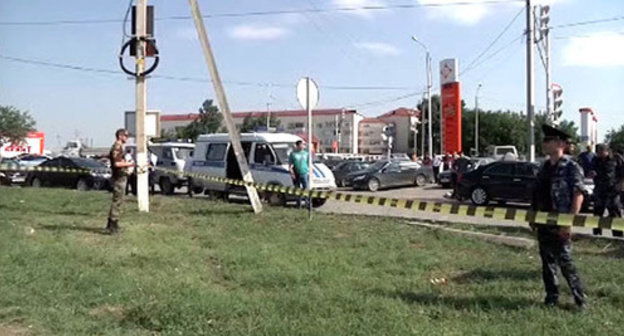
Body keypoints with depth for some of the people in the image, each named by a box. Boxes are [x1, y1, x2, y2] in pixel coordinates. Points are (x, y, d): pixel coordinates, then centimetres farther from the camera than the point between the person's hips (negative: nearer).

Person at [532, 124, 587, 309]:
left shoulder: (571, 168, -11)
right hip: (543, 224, 7)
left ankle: (580, 300, 11)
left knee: (565, 263, -4)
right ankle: (551, 298, 23)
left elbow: (578, 196, -15)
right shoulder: (545, 167, 11)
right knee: (547, 262, 12)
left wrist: (569, 223, -19)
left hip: (560, 226, -7)